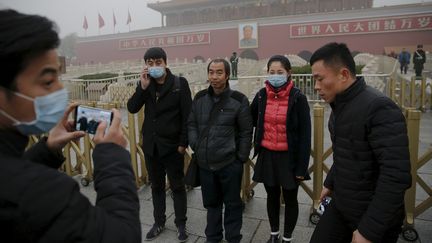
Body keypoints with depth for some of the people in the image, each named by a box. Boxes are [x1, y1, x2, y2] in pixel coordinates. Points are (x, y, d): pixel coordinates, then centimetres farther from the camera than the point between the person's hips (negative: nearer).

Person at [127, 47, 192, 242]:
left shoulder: (180, 83, -8)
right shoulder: (144, 83, 4)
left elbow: (187, 115, -10)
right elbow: (132, 109, -4)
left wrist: (183, 143, -12)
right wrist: (143, 87, -16)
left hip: (172, 145, -4)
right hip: (151, 145, 4)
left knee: (177, 186, 10)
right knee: (156, 186, 17)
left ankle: (181, 224, 27)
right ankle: (159, 222, 34)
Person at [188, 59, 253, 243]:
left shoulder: (239, 100, -9)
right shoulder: (199, 98, 3)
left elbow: (246, 132, -5)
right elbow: (191, 125, 9)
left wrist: (241, 158, -6)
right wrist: (196, 147, -1)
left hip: (230, 163, -3)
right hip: (205, 163, 4)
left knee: (232, 204, 12)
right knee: (211, 202, 20)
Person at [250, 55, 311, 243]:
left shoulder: (298, 98, -12)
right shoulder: (261, 95, -1)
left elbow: (305, 134, -11)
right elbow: (251, 119, 16)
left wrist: (302, 166, -12)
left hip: (289, 157, -3)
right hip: (267, 156, 4)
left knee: (290, 199, 12)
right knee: (272, 196, 18)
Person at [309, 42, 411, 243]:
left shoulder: (379, 108, -23)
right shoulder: (338, 105, 5)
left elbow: (396, 176, -27)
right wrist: (330, 183, 24)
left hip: (375, 218, -7)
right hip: (339, 206, 8)